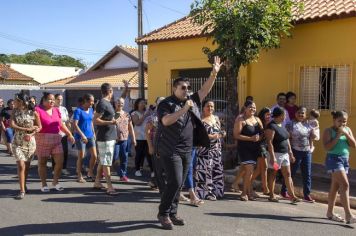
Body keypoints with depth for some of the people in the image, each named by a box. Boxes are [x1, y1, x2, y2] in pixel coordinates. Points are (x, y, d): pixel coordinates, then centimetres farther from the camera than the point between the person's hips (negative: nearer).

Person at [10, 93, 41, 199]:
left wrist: (31, 134, -17)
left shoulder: (33, 113, -6)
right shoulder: (15, 111, 1)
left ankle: (24, 186, 33)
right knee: (21, 165, -10)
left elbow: (39, 127, -1)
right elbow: (12, 125, -10)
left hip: (30, 142, 0)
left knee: (27, 165, 11)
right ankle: (22, 191, -6)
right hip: (18, 142, 0)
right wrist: (27, 129, -17)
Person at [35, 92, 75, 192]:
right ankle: (44, 184, 21)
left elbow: (61, 124, 18)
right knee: (42, 163, 6)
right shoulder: (38, 110, -8)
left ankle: (55, 182, 19)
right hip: (42, 140, -5)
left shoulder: (56, 110, 11)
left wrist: (69, 134, 15)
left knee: (60, 161, 1)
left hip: (56, 139, 5)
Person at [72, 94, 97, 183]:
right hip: (80, 137, -6)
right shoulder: (78, 110, -11)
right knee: (81, 157, 2)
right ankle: (80, 176, 15)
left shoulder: (91, 110, 9)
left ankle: (90, 174, 19)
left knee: (94, 156, 2)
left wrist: (93, 133, 13)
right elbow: (75, 124, -16)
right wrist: (82, 135, -22)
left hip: (90, 136, 6)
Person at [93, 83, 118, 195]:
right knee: (106, 162, -8)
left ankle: (97, 182, 25)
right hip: (105, 138, -10)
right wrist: (109, 122, -28)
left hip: (110, 137, 10)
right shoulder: (102, 103, -15)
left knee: (102, 161, 15)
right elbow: (95, 120, -20)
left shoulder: (108, 103, 13)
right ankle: (110, 187, -7)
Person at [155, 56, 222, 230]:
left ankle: (172, 213, 22)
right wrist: (184, 109, -26)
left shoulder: (192, 101, 12)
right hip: (170, 151, -7)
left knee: (179, 184, 11)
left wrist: (214, 74, 0)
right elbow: (166, 121, -23)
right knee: (175, 182, -13)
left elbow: (204, 90, 11)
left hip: (187, 151, 7)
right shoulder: (166, 104, -7)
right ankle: (163, 214, 3)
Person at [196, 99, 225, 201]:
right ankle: (207, 193, 0)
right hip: (205, 150, -7)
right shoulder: (200, 119, -6)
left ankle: (216, 192, 16)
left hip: (217, 150, 7)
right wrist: (212, 136, -22)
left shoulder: (216, 118, 17)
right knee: (205, 171, -8)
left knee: (217, 171, 6)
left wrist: (222, 134, 2)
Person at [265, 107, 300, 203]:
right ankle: (271, 195, 13)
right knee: (273, 174, 3)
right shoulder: (271, 126, -14)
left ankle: (292, 196, 8)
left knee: (288, 174, 6)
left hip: (285, 154, 8)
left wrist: (290, 153, 16)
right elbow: (269, 142, -20)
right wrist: (272, 156, -24)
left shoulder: (282, 125, 13)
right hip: (276, 153, -8)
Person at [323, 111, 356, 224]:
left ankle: (330, 212, 23)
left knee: (335, 186, 13)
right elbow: (327, 147, -16)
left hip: (345, 159, 7)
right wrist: (338, 136, -18)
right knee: (345, 185, -16)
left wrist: (346, 134, -11)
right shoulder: (329, 131, -7)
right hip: (334, 159, -6)